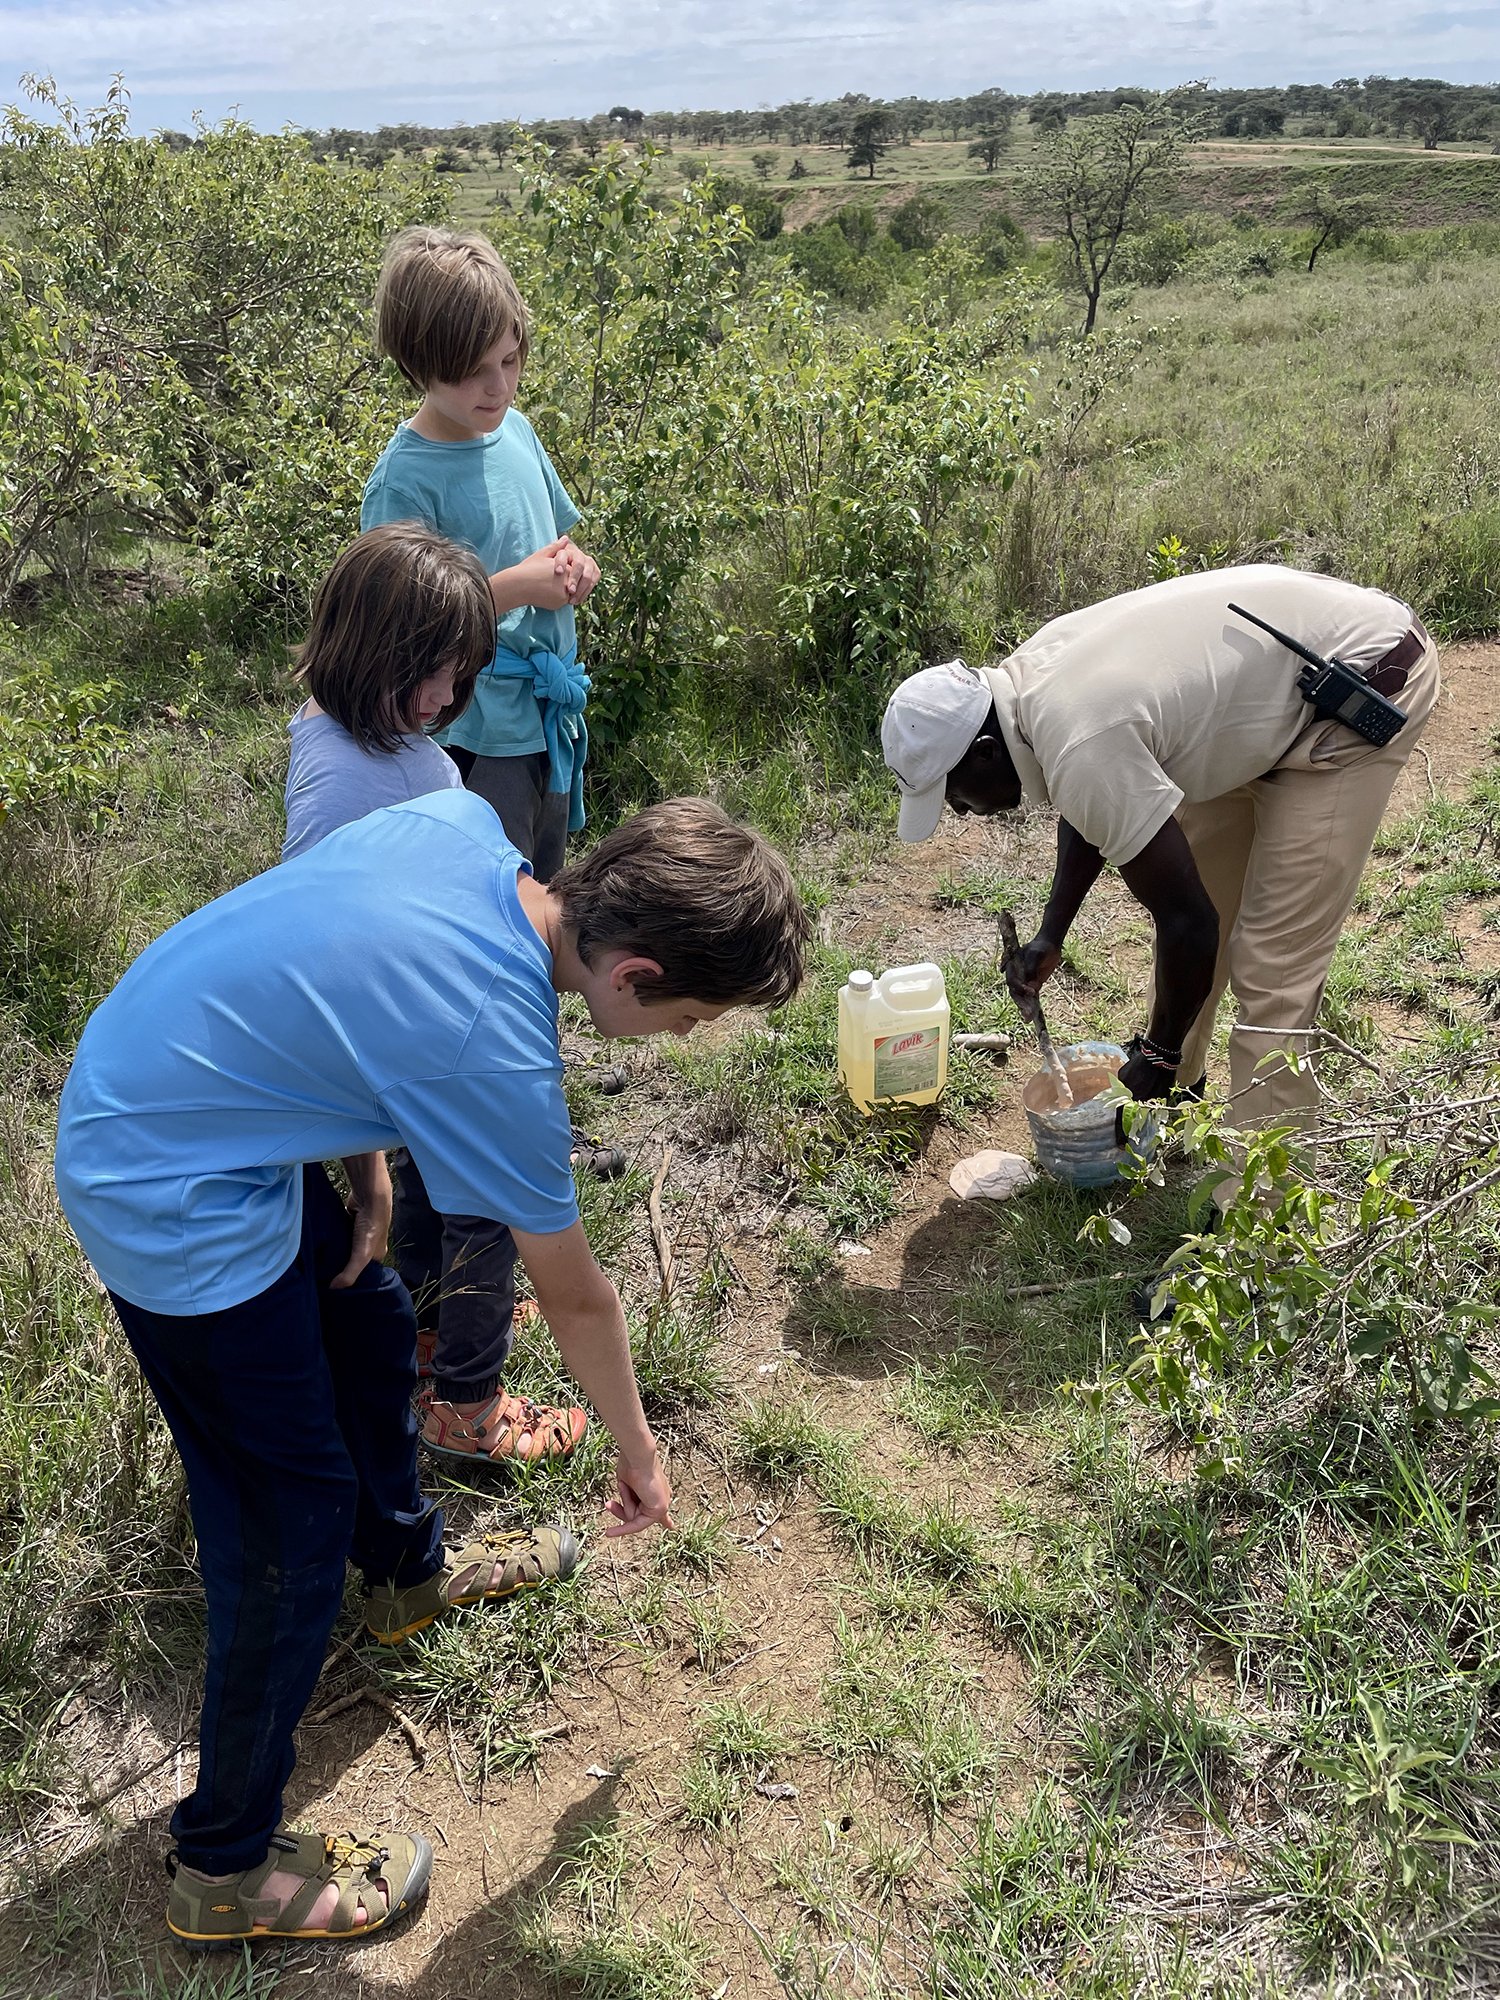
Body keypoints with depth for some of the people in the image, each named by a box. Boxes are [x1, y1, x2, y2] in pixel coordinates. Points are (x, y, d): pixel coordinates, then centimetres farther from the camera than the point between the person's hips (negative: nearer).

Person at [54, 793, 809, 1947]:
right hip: (174, 1205, -9)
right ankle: (227, 1867, 24)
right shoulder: (498, 1058, -28)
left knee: (370, 1332, 24)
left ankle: (412, 1571, 51)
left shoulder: (462, 819, -11)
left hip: (145, 1073, 9)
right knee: (297, 1517, 2)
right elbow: (577, 1301, -12)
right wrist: (640, 1457, 6)